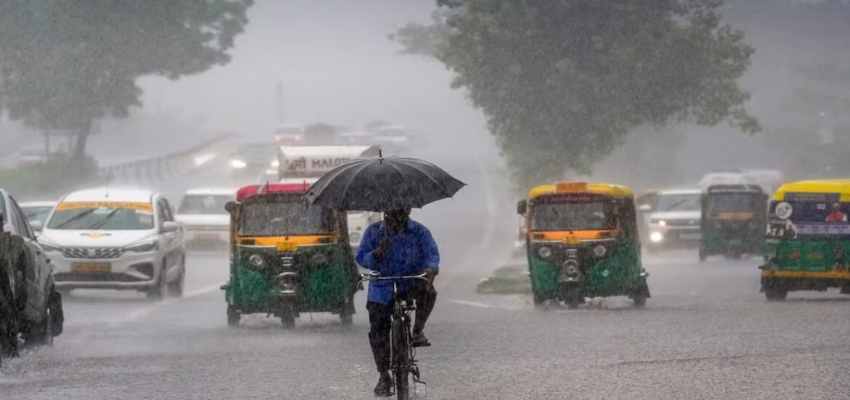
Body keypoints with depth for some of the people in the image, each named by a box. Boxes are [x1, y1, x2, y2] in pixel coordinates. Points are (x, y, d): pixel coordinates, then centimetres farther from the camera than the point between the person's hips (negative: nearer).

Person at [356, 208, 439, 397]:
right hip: (382, 288, 1)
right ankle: (384, 377, 13)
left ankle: (418, 332, -15)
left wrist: (431, 269, -37)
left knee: (427, 291, -35)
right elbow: (361, 258, -5)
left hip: (411, 283, -1)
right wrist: (377, 254, -27)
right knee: (378, 332, -2)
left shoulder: (419, 232, -4)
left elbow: (432, 254, -14)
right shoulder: (373, 231, -2)